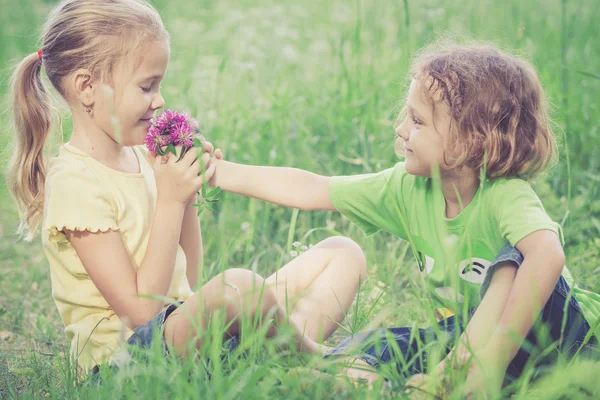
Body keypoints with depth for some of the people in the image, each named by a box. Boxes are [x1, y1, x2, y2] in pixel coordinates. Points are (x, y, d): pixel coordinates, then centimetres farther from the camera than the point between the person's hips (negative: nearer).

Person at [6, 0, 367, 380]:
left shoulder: (141, 157, 11)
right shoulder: (75, 182, -15)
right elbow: (141, 310, -18)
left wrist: (188, 195, 2)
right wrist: (170, 201, -17)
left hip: (183, 324, 9)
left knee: (343, 253, 6)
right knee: (235, 285, -41)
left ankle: (300, 338, -21)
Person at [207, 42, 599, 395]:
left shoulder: (505, 195, -27)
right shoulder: (409, 188, -7)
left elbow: (547, 255, -48)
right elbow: (309, 190, -1)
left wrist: (495, 355, -53)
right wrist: (221, 172, -2)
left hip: (543, 331, -6)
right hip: (462, 334, 6)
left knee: (514, 259, -33)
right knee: (373, 342, -16)